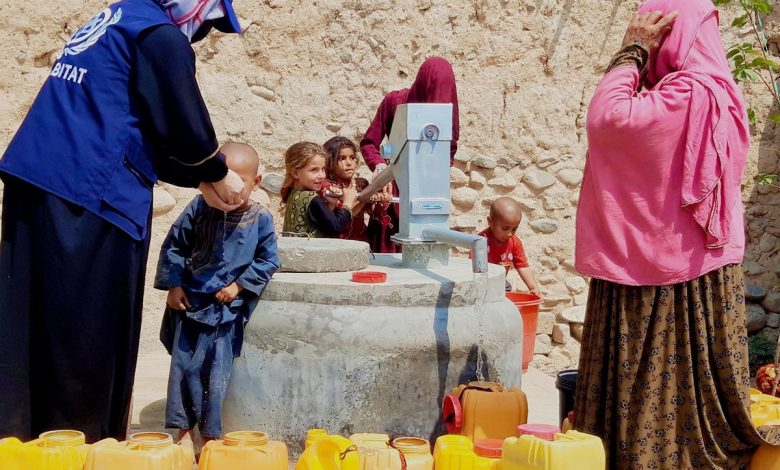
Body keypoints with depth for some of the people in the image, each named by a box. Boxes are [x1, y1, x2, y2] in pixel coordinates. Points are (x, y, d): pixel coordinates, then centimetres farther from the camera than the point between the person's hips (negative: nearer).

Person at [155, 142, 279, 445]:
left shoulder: (260, 219, -8)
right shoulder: (200, 208, -6)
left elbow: (268, 260, -3)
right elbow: (174, 246, 2)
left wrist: (239, 285, -10)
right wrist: (174, 285, -3)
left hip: (227, 307, -1)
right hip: (190, 301, 2)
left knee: (216, 371, 2)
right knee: (184, 366, 5)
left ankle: (210, 434, 15)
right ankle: (184, 428, 18)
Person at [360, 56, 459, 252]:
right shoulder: (394, 101, -4)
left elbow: (449, 154, 3)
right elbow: (369, 143, -1)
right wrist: (379, 164, -20)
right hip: (394, 189, -1)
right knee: (390, 247, -3)